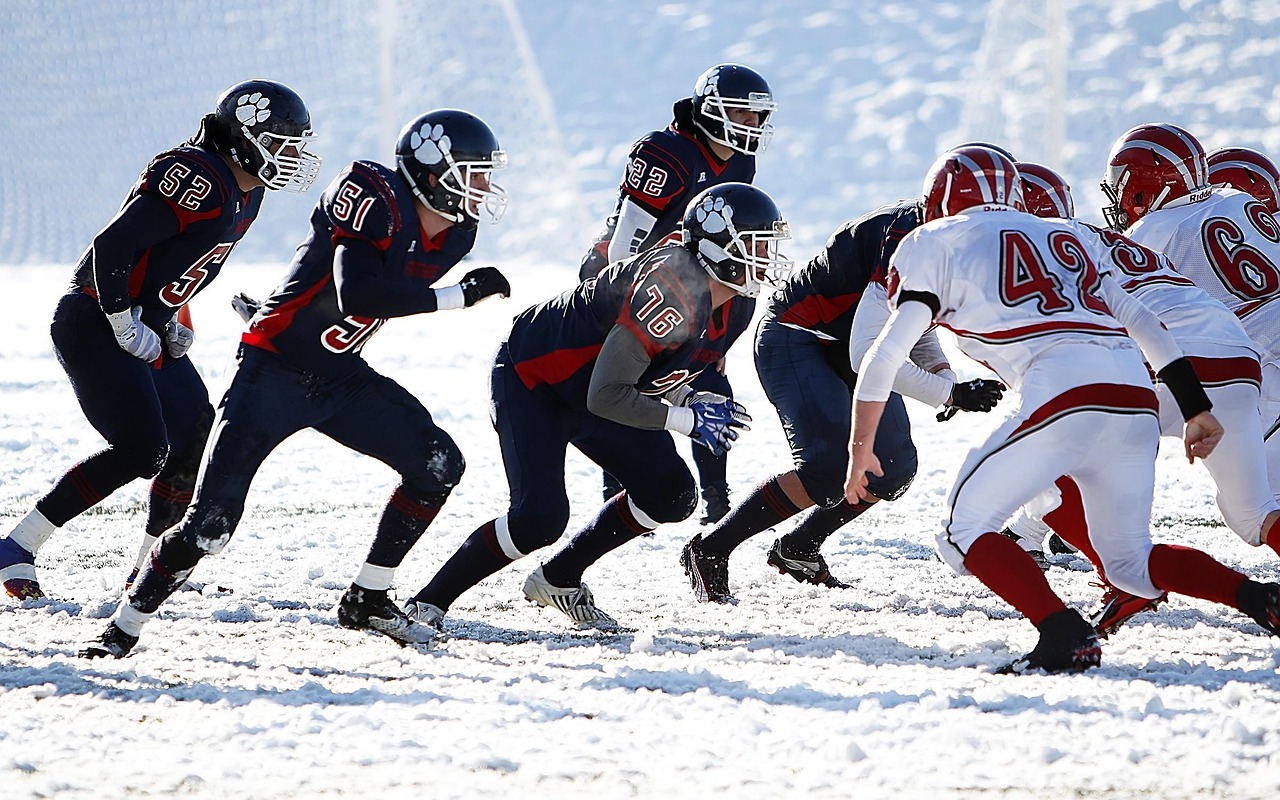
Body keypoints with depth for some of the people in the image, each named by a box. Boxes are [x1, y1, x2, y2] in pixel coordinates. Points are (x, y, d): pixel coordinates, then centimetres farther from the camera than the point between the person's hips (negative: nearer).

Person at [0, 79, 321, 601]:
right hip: (94, 323, -10)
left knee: (197, 440, 5)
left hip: (143, 329, 10)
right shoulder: (198, 177, -22)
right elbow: (112, 246, -26)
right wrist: (124, 326, -20)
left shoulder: (245, 196, 10)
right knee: (141, 449, -16)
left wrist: (175, 321, 12)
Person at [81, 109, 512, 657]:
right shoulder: (373, 196, -22)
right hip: (274, 370, -8)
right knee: (211, 523, -14)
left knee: (438, 465, -3)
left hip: (340, 380, 8)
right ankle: (123, 629, 3)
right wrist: (459, 295, -30)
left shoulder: (454, 236, 3)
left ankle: (365, 601, 10)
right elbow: (357, 294, -34)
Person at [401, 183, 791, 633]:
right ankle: (429, 602, -6)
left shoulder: (736, 306, -6)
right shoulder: (666, 288, -35)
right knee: (539, 518, -22)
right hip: (531, 379, -9)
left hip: (591, 389, 9)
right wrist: (687, 420, -31)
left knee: (672, 495, -2)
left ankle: (558, 580, 13)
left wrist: (692, 403, -11)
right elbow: (605, 397, -34)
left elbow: (664, 373, 10)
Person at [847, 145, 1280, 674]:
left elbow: (883, 358, 8)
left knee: (965, 534, 5)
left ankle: (1065, 636, -14)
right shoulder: (1061, 236, 31)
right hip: (1137, 399, 6)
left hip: (1066, 397, -6)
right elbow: (1141, 321, 27)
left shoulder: (934, 244, 14)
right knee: (1129, 560, 20)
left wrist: (861, 449, 19)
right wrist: (1195, 407, 28)